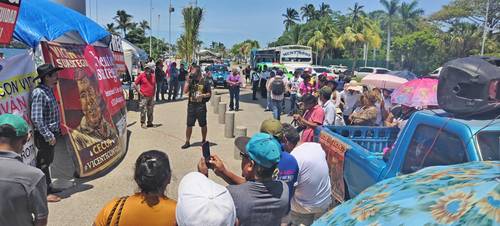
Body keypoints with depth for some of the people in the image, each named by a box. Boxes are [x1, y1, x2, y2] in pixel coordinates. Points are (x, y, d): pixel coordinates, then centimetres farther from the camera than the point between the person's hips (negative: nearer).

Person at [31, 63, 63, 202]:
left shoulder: (49, 90, 8)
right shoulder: (39, 93, -20)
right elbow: (36, 118, -24)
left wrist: (55, 132, 15)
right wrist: (48, 136, -22)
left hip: (51, 133, 9)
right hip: (44, 135, -9)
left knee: (47, 160, 20)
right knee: (44, 162, 3)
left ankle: (48, 187, 34)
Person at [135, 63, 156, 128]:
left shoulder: (152, 76, 11)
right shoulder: (141, 75, -4)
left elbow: (154, 85, 23)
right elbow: (136, 84, -2)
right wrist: (139, 92, -7)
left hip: (151, 97, 5)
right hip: (144, 97, -5)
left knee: (150, 111, 11)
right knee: (143, 110, -3)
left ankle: (150, 123, 20)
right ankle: (143, 123, 7)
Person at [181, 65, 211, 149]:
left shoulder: (205, 81, -2)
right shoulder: (191, 81, 6)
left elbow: (209, 94, 0)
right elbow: (185, 91, -3)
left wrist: (202, 95, -16)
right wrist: (187, 81, -8)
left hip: (201, 105, -2)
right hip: (191, 105, 3)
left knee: (203, 125, 8)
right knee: (189, 125, 5)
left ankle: (204, 141, 24)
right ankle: (187, 142, 15)